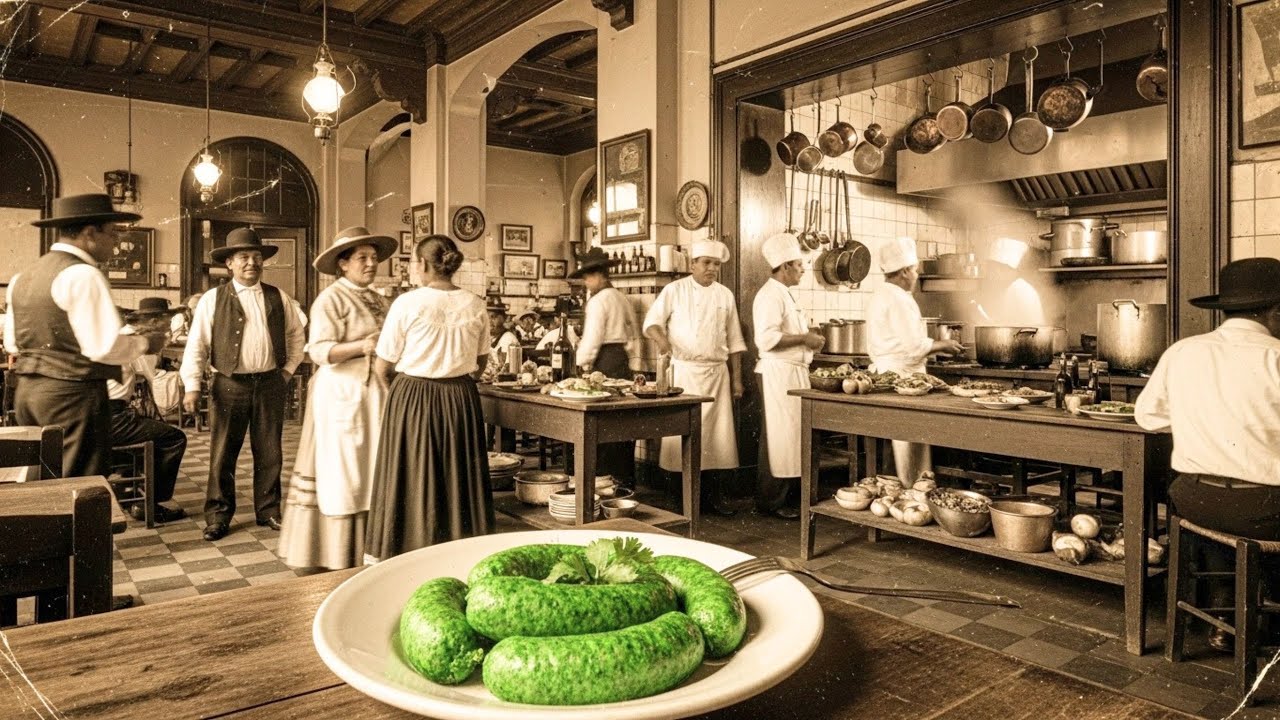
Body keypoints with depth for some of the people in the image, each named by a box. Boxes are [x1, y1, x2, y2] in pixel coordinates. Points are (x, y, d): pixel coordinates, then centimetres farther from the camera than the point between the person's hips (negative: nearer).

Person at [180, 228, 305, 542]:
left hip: (270, 383, 2)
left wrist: (288, 369, 10)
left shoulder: (278, 297, 7)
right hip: (229, 385, -2)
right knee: (222, 454, 4)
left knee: (269, 453, 9)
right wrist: (192, 386, -8)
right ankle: (218, 516, 17)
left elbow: (296, 335, 18)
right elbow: (196, 344, -2)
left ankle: (268, 511, 21)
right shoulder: (212, 299, 0)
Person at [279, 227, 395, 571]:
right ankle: (335, 555, 8)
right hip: (341, 394, -7)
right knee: (340, 474, -2)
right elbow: (319, 350, -16)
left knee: (371, 471, 9)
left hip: (374, 394, 7)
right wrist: (360, 347, -29)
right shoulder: (330, 299, -7)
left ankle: (366, 550, 17)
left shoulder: (379, 301, 14)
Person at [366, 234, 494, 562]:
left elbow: (382, 367, -5)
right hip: (462, 399, 4)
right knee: (459, 478, 15)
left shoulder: (407, 303, -11)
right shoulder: (475, 305, -1)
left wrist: (395, 391, 14)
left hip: (413, 400, -3)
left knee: (412, 482, 7)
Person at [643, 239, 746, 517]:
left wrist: (737, 378, 10)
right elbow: (652, 321, -6)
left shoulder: (725, 295, 10)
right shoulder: (674, 290, 1)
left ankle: (717, 495, 15)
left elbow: (734, 340, 13)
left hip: (717, 372, 3)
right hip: (683, 370, -3)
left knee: (717, 431, 3)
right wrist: (661, 338, -29)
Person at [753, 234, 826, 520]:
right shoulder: (770, 295, -15)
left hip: (793, 372, 10)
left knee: (792, 433, 12)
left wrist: (808, 335, 13)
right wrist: (804, 339, -19)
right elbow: (766, 338, -26)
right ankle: (771, 502, 4)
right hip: (778, 373, -10)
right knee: (779, 436, -5)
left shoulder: (783, 294, 19)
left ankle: (786, 494, 22)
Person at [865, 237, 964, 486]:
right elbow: (913, 346, -20)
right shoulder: (898, 299, -16)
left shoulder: (880, 295, 16)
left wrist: (935, 346, 19)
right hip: (900, 376, -10)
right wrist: (941, 345, -4)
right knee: (909, 444, -2)